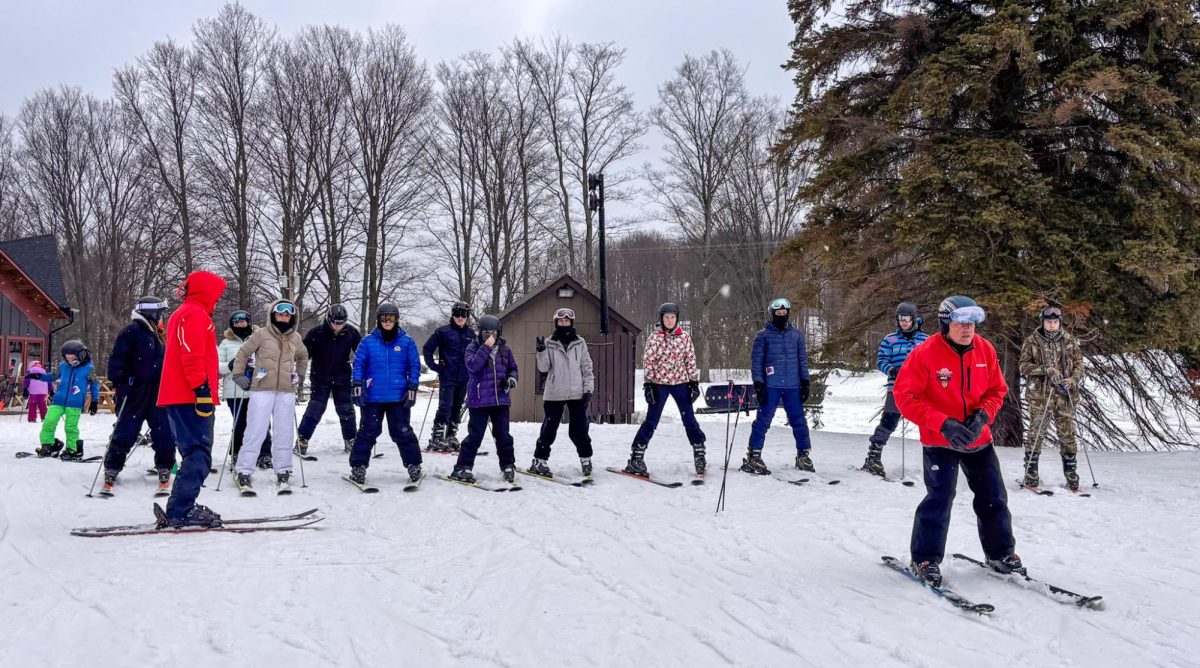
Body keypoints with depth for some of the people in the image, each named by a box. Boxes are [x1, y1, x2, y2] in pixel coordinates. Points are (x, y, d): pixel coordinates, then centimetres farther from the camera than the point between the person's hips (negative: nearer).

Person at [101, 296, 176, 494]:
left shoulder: (156, 335, 19)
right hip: (134, 394, -7)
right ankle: (111, 472, 9)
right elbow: (117, 359, -14)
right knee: (124, 433, -3)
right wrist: (119, 383, -20)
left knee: (165, 434, 1)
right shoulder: (132, 331, -8)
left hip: (157, 394, 7)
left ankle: (164, 472, 11)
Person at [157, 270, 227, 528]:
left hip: (179, 398, 11)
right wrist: (202, 389, -23)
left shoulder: (182, 314, 25)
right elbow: (193, 356, -19)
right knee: (198, 454, -13)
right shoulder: (196, 314, -8)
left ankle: (183, 509, 14)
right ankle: (180, 512, -17)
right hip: (191, 397, -11)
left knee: (195, 453, 14)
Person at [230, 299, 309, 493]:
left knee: (285, 433, 5)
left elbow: (303, 356, 30)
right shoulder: (261, 334, -1)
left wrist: (300, 376, 23)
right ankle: (244, 472, 0)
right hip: (262, 390, -4)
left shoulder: (295, 338, 11)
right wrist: (238, 374, 0)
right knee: (256, 432, -6)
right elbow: (243, 353, 6)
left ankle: (283, 472, 14)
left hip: (287, 392, 4)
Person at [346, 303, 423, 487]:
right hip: (373, 396, 0)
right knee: (368, 431, 2)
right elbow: (358, 363, 3)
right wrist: (357, 384, -8)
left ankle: (414, 466, 14)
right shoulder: (368, 341, 3)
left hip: (399, 397, 0)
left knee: (403, 432, 3)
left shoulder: (407, 341, 3)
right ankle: (358, 467, 10)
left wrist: (412, 388, -3)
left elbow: (414, 366, 5)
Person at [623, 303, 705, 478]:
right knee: (651, 421, -1)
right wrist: (648, 384, -8)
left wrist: (694, 383, 3)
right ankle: (636, 459, 4)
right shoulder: (654, 337, -2)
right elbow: (647, 361, -3)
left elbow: (691, 361, 8)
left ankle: (699, 455, 16)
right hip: (659, 383, -2)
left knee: (689, 419, 4)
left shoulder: (685, 337, 4)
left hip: (680, 383, 2)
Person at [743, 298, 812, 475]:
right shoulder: (763, 335, 0)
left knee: (799, 421, 6)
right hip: (770, 386, -3)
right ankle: (753, 457, 0)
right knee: (763, 420, -4)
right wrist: (758, 384, -8)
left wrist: (805, 382, 6)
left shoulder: (796, 335, 10)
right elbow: (756, 360, -1)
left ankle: (803, 455, 18)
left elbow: (803, 359, 13)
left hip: (793, 386, 3)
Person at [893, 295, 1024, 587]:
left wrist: (983, 415, -15)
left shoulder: (985, 350, -3)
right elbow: (905, 396, -18)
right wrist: (943, 424, -26)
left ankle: (1001, 553, 31)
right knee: (940, 498, -13)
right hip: (939, 441, -5)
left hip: (978, 439, 5)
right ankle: (924, 559, 2)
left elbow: (997, 390, 6)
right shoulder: (925, 354, -18)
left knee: (994, 497, 11)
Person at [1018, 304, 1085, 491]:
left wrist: (1073, 379, -9)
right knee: (1036, 433, -1)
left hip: (1064, 396, 2)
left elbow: (1079, 363, 10)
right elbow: (1024, 366, -3)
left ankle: (1071, 475, 15)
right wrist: (1046, 370, -17)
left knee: (1068, 434, 4)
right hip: (1039, 395, -2)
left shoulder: (1069, 341, 8)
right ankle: (1031, 475, 8)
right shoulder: (1031, 341, 1)